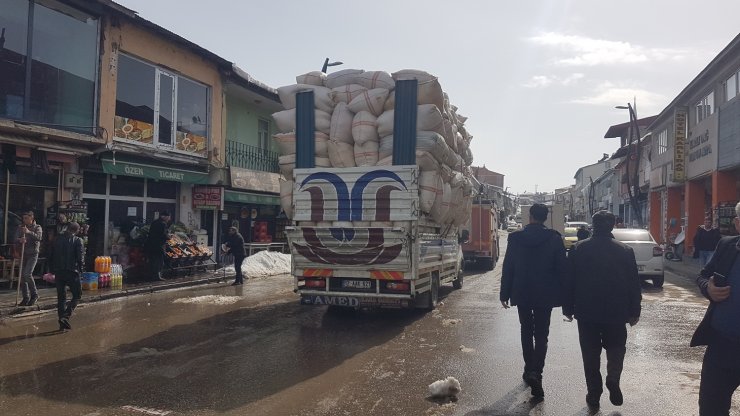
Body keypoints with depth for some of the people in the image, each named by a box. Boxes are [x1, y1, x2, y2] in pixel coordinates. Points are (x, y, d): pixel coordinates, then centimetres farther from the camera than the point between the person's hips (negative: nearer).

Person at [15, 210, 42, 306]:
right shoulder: (20, 228, 10)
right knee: (22, 276, 5)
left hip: (33, 254, -4)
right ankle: (26, 297, 15)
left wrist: (29, 232, -33)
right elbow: (16, 238, -4)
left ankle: (34, 294, 0)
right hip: (23, 254, 4)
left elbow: (39, 238, -17)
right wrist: (20, 240, -28)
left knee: (27, 274, -17)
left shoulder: (37, 227, 2)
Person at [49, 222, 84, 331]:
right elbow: (80, 257, -12)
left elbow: (52, 255, 11)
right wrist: (80, 269, 2)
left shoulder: (58, 239, 7)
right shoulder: (78, 241, -7)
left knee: (61, 297, 11)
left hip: (58, 272, 5)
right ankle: (65, 316, -11)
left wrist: (52, 270, 17)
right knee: (77, 295, 7)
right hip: (72, 272, -5)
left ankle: (62, 323, 12)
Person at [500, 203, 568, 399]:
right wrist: (563, 295, 4)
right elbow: (562, 268, -5)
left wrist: (505, 294, 6)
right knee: (541, 335, 3)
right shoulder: (554, 238, -7)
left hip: (522, 294, 1)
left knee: (526, 332, 17)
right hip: (545, 295, -1)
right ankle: (535, 372, -11)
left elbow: (508, 268, -2)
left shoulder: (515, 238, -5)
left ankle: (530, 370, 24)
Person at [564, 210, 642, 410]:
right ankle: (613, 379, -3)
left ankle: (594, 395, 12)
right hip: (616, 312, 0)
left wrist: (568, 308, 7)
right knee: (616, 348, 19)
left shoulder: (579, 249, -5)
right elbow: (634, 284, -1)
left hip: (587, 312, 0)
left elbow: (569, 281, -2)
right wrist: (634, 312, 9)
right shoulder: (625, 251, -4)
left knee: (591, 355, 10)